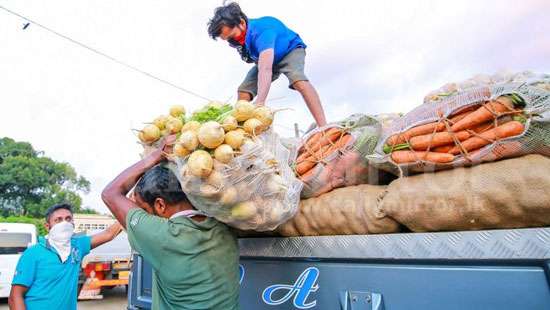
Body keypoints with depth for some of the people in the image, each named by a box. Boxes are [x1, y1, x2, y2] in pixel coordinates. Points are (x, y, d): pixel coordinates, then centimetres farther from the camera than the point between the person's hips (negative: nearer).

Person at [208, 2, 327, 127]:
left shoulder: (262, 30, -39)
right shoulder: (236, 39, -18)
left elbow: (265, 69, -54)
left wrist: (259, 102, -64)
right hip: (265, 58, 7)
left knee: (298, 80, -37)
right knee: (243, 91, -9)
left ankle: (323, 128, -45)